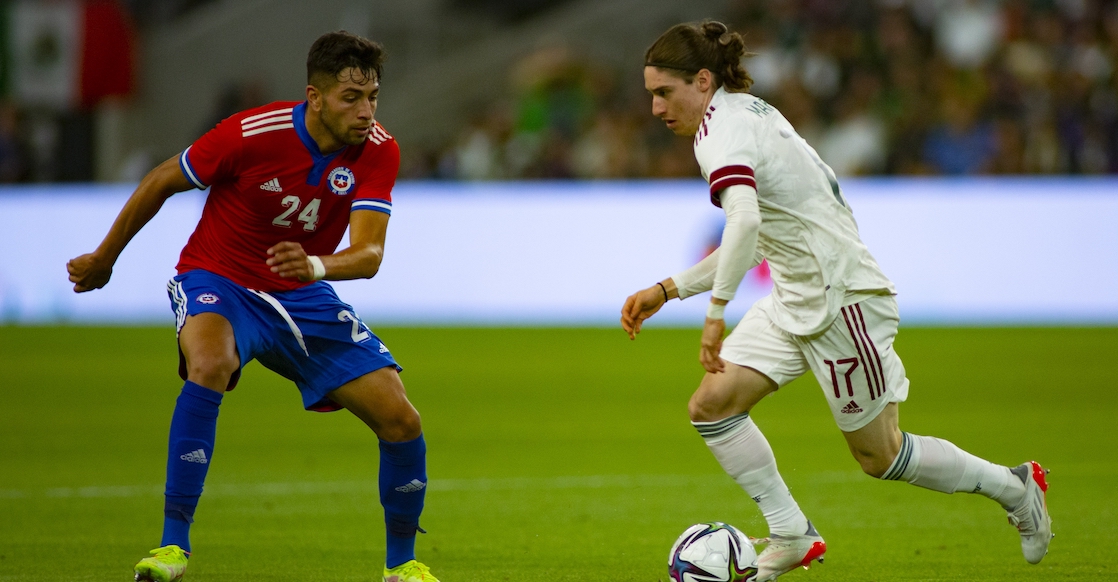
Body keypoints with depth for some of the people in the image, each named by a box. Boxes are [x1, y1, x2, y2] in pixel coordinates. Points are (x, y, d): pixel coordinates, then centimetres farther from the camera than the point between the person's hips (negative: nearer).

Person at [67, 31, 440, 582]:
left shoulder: (378, 152, -14)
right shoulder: (251, 133, -23)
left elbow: (369, 254, -24)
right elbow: (160, 182, -7)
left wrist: (315, 266, -47)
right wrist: (103, 260, 5)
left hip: (302, 296, 4)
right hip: (218, 282, -4)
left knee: (401, 420, -8)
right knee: (210, 362, -39)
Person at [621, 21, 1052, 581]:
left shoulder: (723, 130, -19)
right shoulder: (745, 115, 12)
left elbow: (745, 221, -39)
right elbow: (754, 240, 19)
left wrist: (715, 311, -39)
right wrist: (668, 290, 17)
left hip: (842, 298, -10)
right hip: (795, 302, 10)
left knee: (879, 456, 4)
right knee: (711, 405, -1)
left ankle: (1014, 487, 22)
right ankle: (792, 537, 4)